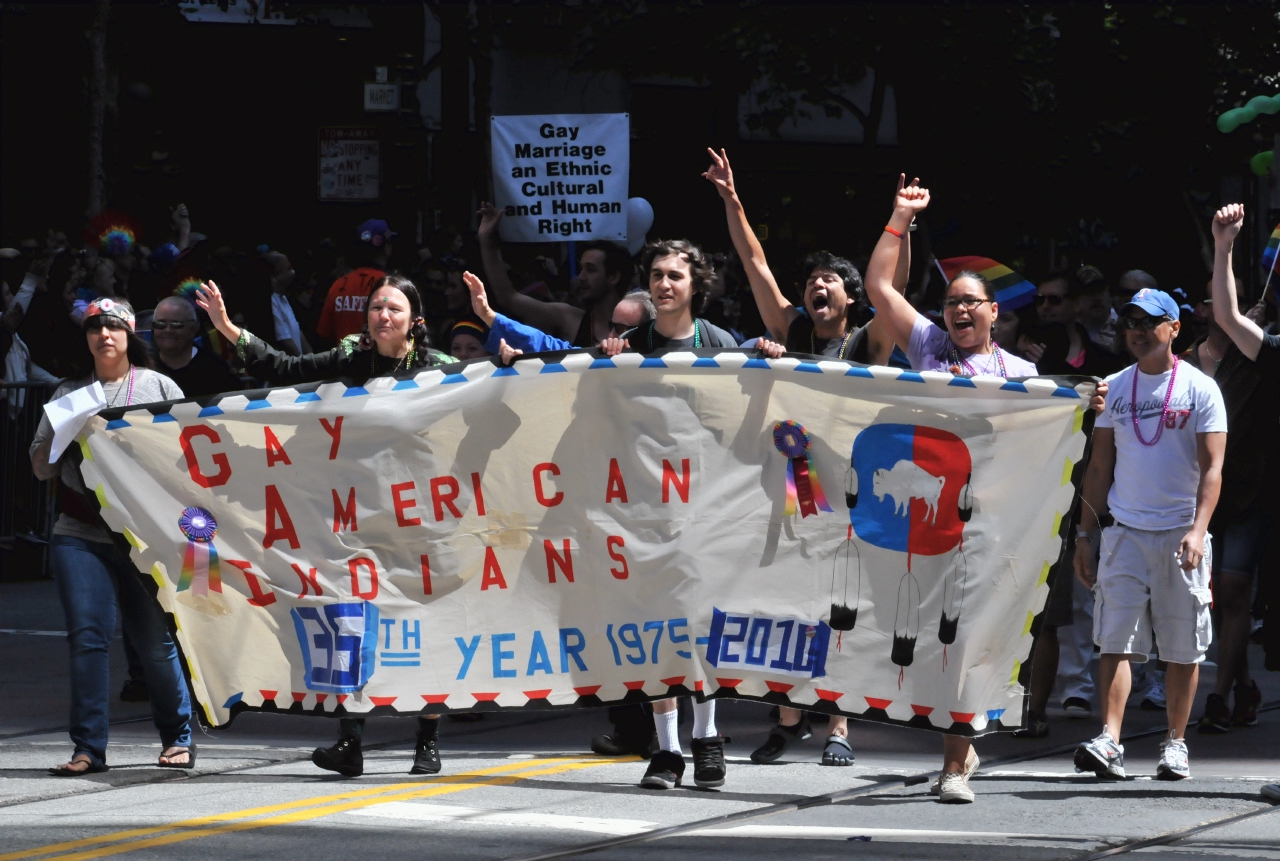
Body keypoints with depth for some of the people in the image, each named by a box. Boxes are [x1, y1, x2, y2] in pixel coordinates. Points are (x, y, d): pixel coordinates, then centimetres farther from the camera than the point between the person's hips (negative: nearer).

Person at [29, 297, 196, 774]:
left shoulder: (159, 387, 8)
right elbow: (41, 468, 14)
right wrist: (62, 432, -2)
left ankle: (178, 739, 15)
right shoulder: (69, 394, 15)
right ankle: (88, 748, -4)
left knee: (155, 640, -1)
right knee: (87, 636, -8)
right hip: (80, 535, 2)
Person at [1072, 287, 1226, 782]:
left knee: (1183, 647, 4)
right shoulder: (1114, 388, 10)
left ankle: (1175, 745, 14)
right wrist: (1085, 534, 9)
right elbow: (1099, 467, 14)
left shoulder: (1200, 389, -1)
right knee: (1116, 640, -9)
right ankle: (1109, 741, -17)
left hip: (1179, 533, -2)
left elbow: (1211, 468, -7)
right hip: (1124, 532, 2)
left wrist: (1198, 530, -20)